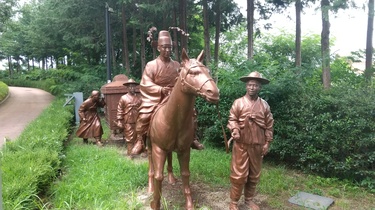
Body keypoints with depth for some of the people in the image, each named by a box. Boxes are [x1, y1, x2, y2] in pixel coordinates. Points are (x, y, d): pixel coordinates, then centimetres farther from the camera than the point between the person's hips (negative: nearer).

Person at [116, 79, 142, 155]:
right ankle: (130, 154, 8)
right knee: (129, 138, 1)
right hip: (128, 122, -2)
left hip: (138, 121, 2)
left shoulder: (139, 97, 7)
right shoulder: (123, 98, 1)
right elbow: (120, 110, 0)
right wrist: (119, 121, -6)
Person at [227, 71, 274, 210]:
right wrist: (235, 131, -22)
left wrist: (267, 142, 3)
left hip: (258, 145, 3)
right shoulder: (238, 102, -3)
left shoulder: (264, 105, 4)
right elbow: (232, 119, -3)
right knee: (239, 174, 1)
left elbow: (269, 125, 7)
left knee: (254, 175, 14)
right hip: (241, 144, -3)